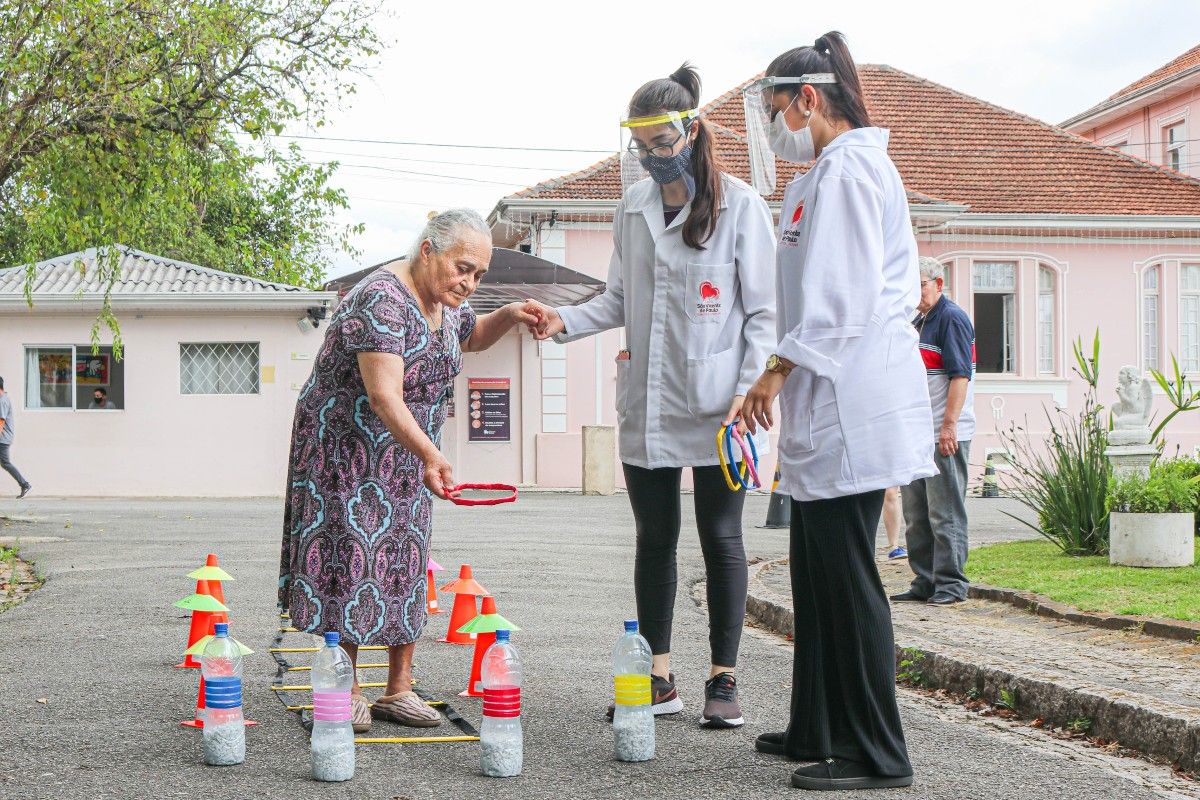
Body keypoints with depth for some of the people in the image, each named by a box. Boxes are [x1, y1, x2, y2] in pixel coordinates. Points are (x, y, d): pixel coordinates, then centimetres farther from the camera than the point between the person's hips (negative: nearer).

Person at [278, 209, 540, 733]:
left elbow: (471, 338, 25)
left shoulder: (445, 301, 2)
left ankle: (398, 690, 10)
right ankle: (347, 692, 1)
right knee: (353, 557, -8)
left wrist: (508, 317, 4)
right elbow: (384, 397, -35)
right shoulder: (382, 301, -26)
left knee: (407, 561, 5)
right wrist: (430, 454, -46)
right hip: (345, 448, -8)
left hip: (406, 454, 8)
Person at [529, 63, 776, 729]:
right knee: (654, 538, 8)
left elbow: (763, 311, -4)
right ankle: (659, 679, 16)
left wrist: (750, 388, -14)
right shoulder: (632, 206, 11)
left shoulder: (739, 205, -4)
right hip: (646, 403, 5)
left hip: (715, 404, -4)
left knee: (720, 537, 2)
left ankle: (723, 680, 10)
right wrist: (568, 320, -1)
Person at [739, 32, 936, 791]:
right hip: (831, 406, 11)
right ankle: (819, 729, 22)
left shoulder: (846, 168, -11)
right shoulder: (833, 172, 20)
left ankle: (876, 754, -1)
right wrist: (786, 377, 20)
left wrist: (780, 369, -14)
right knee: (819, 575, 14)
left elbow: (846, 296, -19)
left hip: (850, 406, -11)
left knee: (846, 575, -7)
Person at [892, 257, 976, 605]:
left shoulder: (952, 318, -8)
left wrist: (949, 424, -23)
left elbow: (960, 374, -16)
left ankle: (950, 583, -2)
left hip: (946, 435, -10)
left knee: (945, 513, -6)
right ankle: (924, 581, 17)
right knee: (916, 514, 11)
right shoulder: (919, 323, 20)